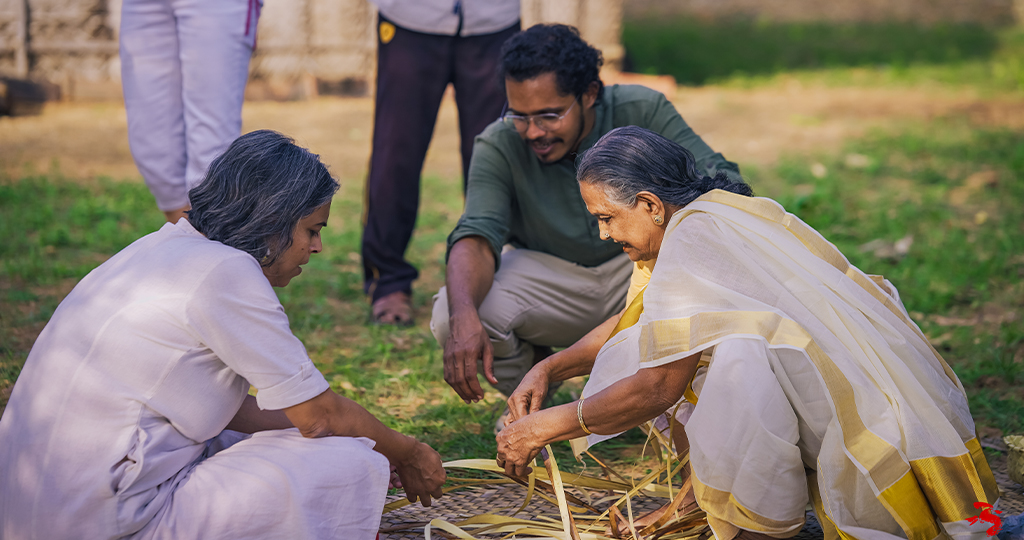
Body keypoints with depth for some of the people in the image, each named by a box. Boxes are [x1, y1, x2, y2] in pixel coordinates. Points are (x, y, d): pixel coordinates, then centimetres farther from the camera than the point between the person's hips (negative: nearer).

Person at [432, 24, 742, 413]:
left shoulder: (641, 112, -18)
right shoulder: (498, 146, -17)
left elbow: (720, 181, -23)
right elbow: (476, 237, -29)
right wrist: (464, 316, -50)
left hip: (639, 265, 0)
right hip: (546, 274, 0)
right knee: (451, 318, -28)